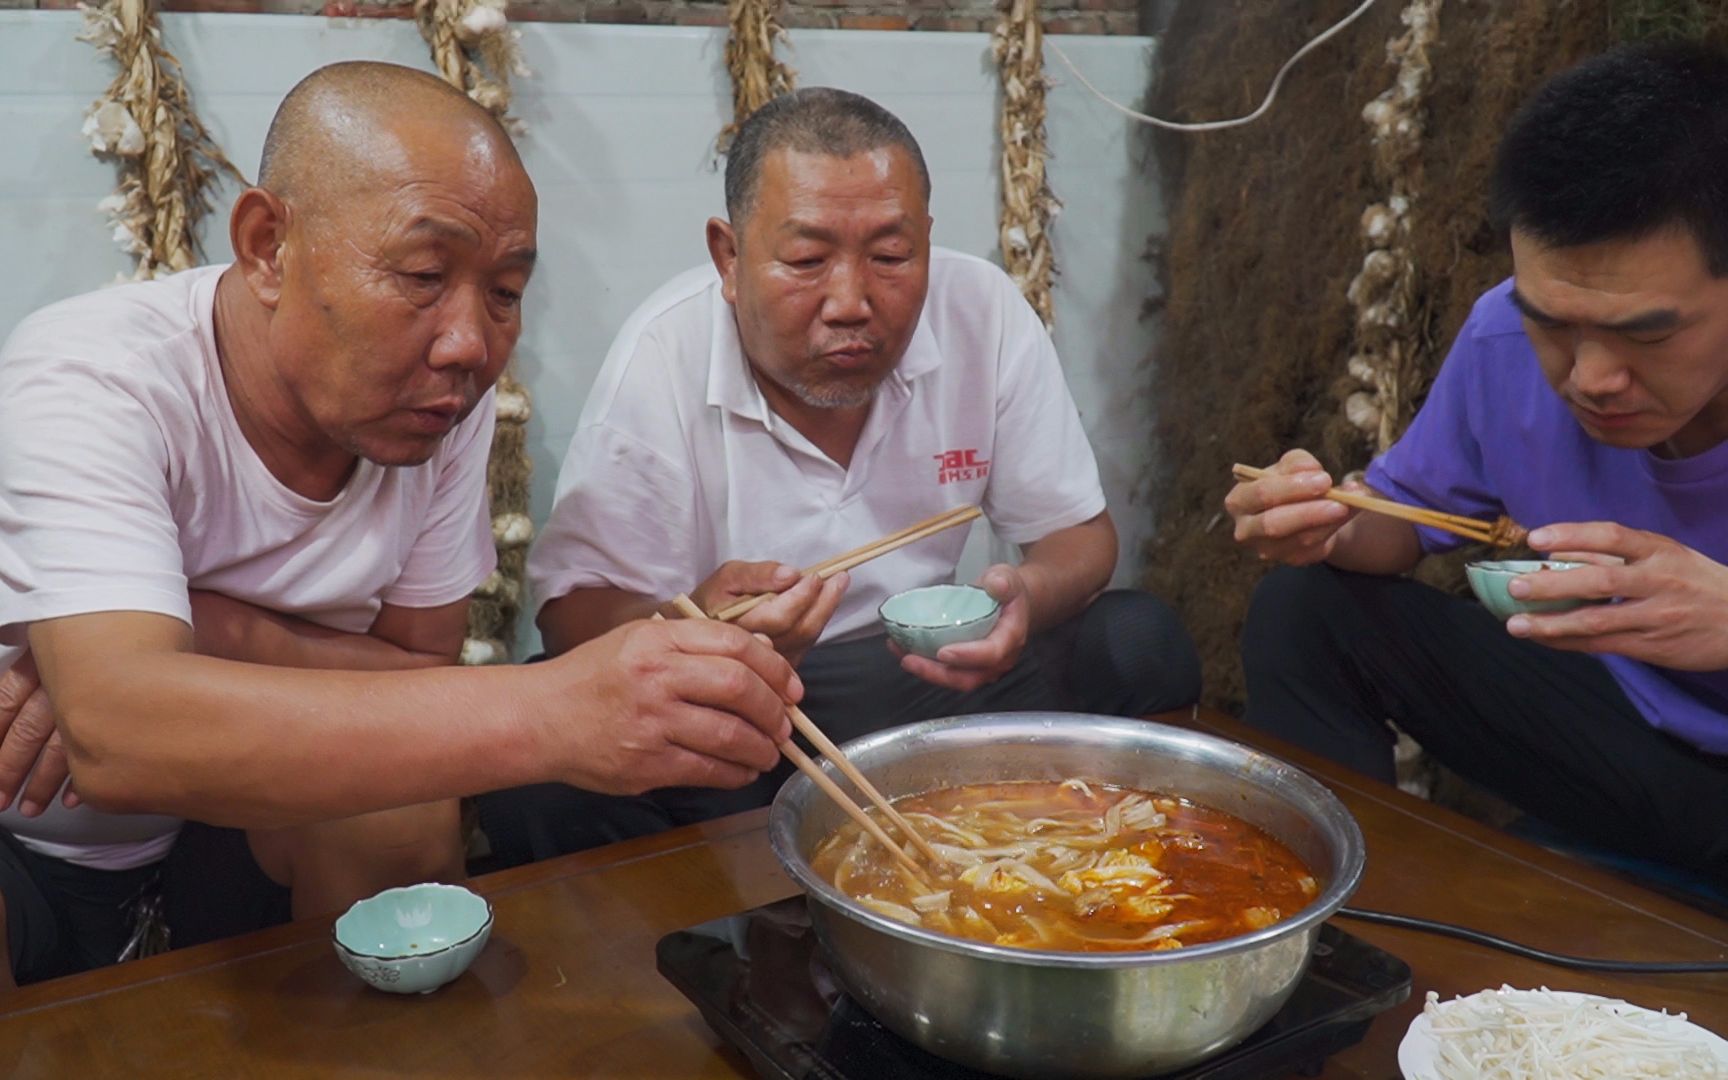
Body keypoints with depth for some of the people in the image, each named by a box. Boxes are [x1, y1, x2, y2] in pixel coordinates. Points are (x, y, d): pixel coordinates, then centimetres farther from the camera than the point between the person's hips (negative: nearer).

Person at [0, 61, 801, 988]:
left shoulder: (447, 397, -13)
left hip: (217, 816, 5)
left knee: (408, 810, -24)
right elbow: (116, 736, -44)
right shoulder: (85, 384, -29)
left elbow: (423, 670, -7)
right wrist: (543, 715, -56)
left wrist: (218, 632, -27)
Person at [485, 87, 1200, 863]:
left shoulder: (985, 312, -9)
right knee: (538, 784, -31)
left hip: (927, 675, 3)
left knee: (1143, 643, -17)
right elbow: (575, 613, -16)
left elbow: (1078, 532, 0)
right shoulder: (662, 356, -17)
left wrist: (1027, 597, -26)